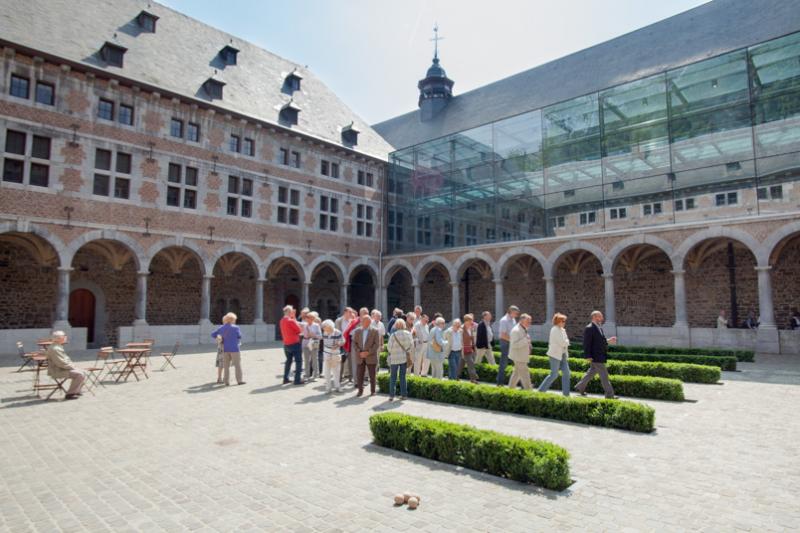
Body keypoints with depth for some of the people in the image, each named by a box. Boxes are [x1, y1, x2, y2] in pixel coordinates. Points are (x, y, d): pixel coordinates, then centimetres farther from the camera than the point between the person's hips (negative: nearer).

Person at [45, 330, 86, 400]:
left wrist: (73, 366, 9)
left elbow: (66, 360, 21)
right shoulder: (55, 349, -21)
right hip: (58, 371, -10)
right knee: (80, 375, -20)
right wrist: (73, 367, -14)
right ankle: (70, 394, -13)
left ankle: (76, 391, 16)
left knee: (83, 373, 8)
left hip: (62, 369, 10)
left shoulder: (58, 347, 13)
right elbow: (62, 363, -24)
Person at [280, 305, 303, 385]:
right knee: (298, 361, 1)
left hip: (286, 344, 8)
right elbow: (300, 330, -10)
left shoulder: (282, 321, 5)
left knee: (288, 361, 19)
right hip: (295, 343, -7)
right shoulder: (291, 321, -18)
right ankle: (297, 380, -1)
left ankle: (285, 379, 19)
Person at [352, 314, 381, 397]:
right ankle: (360, 390, 15)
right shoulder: (357, 331, 8)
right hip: (360, 357, 2)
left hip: (371, 357, -2)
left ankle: (372, 391, 17)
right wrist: (359, 352, -9)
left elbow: (377, 344, -6)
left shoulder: (375, 330, -1)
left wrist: (368, 352, -14)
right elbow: (354, 343, 6)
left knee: (372, 375, 5)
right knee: (359, 375, 1)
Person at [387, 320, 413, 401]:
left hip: (395, 358, -3)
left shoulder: (393, 335, -13)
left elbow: (389, 347, -10)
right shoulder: (408, 334, -2)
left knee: (393, 377, 6)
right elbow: (412, 345, 1)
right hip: (405, 358, 3)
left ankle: (391, 395, 4)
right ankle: (403, 395, 14)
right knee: (403, 376, 13)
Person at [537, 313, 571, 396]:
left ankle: (566, 393, 10)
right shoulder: (555, 330, -15)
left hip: (562, 355, 9)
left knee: (566, 373, 5)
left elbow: (564, 343, 15)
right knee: (554, 375, -4)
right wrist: (567, 341, -2)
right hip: (555, 355, -9)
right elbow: (562, 343, -20)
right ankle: (540, 391, 7)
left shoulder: (562, 330, 12)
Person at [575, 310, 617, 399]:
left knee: (591, 372, 18)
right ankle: (609, 395, 3)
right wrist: (588, 357, -21)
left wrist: (608, 341, 5)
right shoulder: (589, 328, -17)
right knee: (604, 375, -4)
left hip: (600, 356, 10)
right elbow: (587, 343, -19)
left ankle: (580, 387, 29)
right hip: (595, 356, -10)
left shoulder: (599, 327, 13)